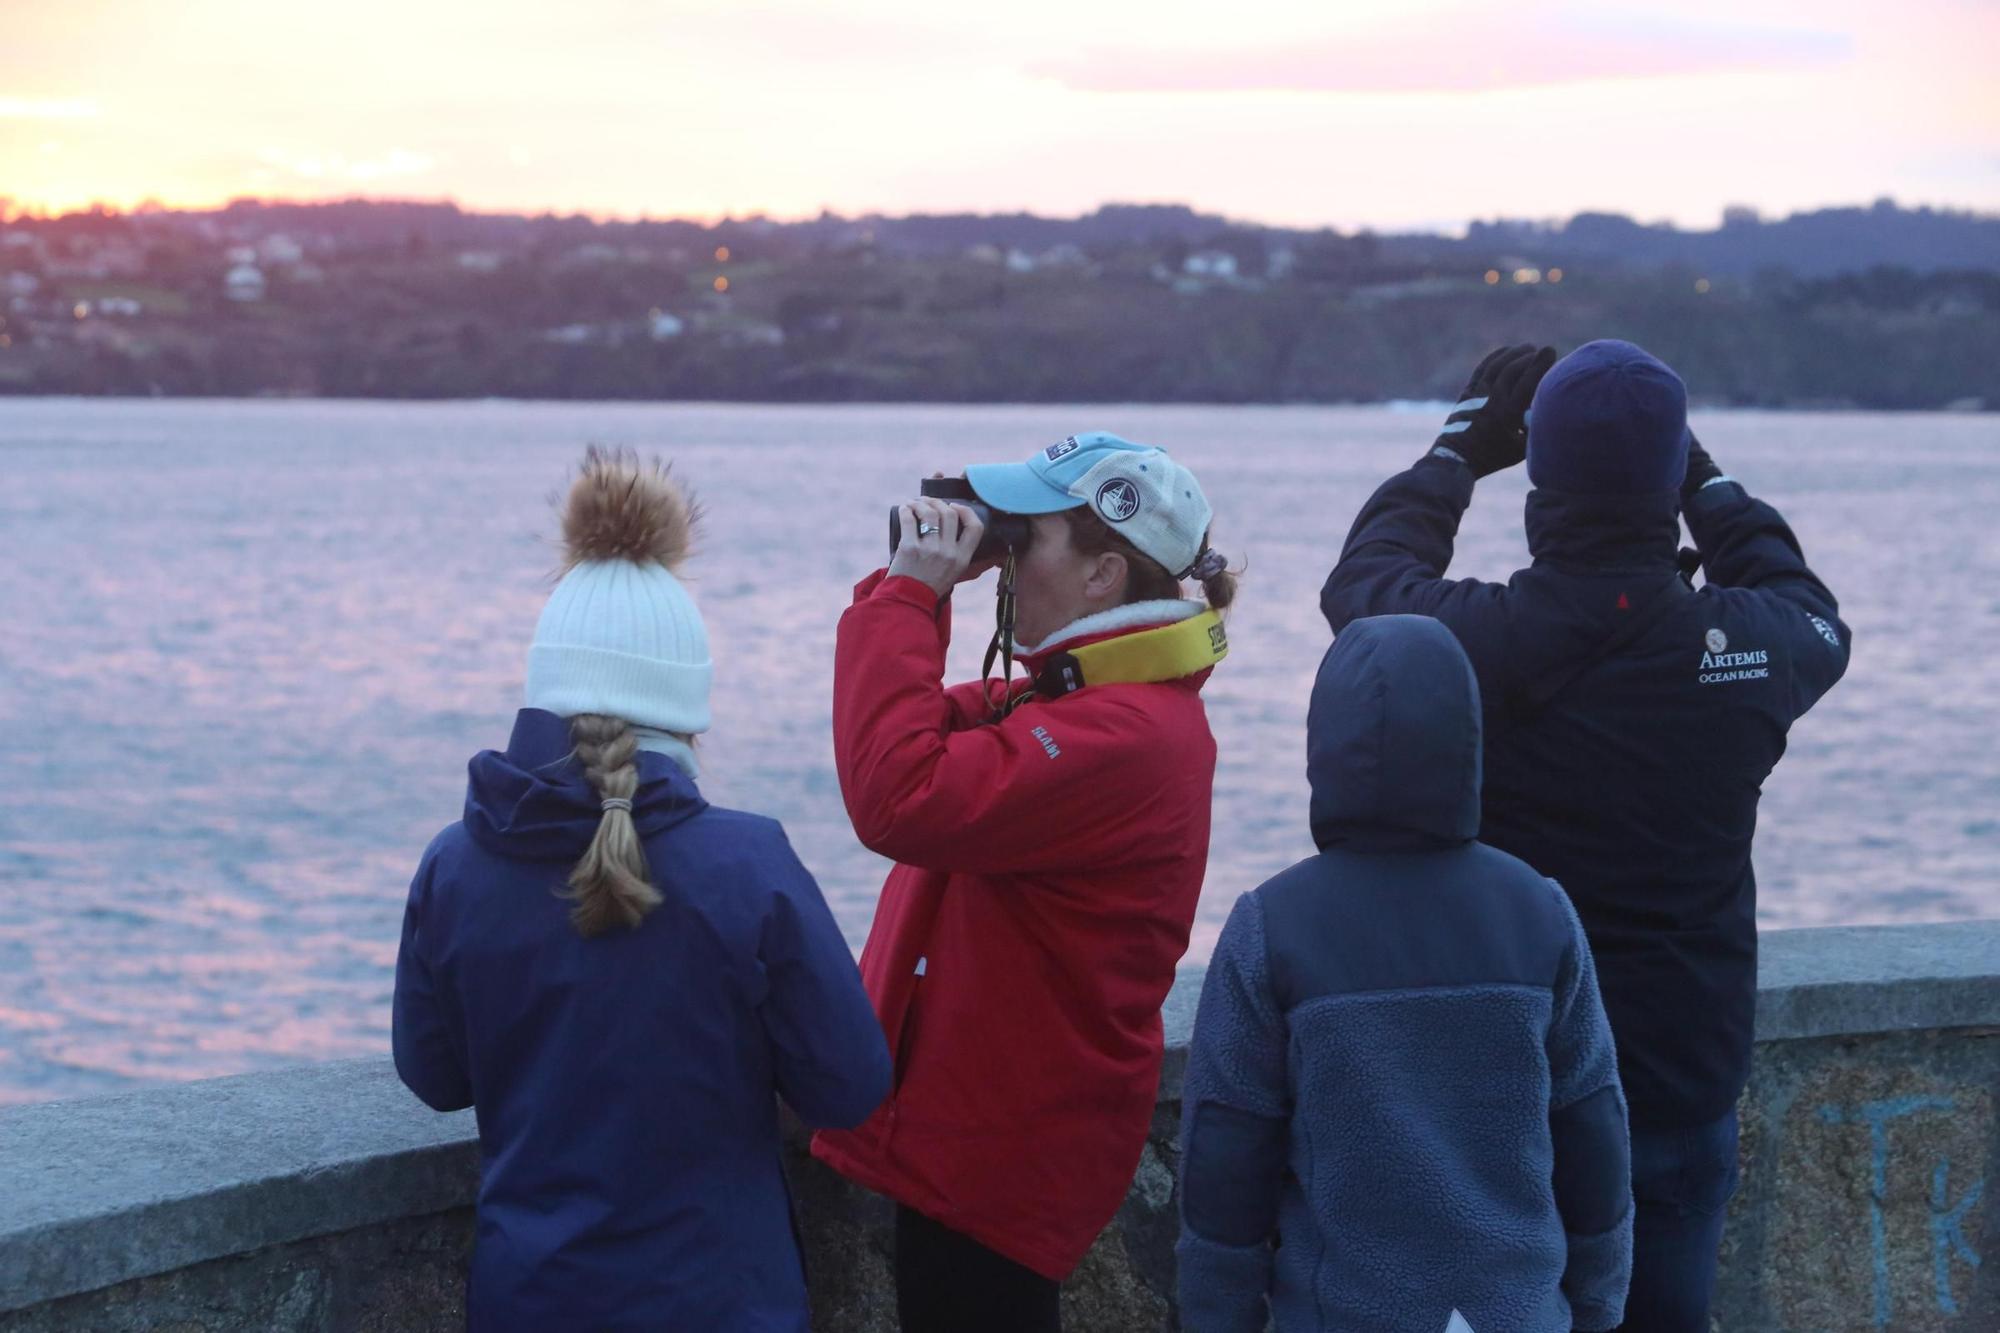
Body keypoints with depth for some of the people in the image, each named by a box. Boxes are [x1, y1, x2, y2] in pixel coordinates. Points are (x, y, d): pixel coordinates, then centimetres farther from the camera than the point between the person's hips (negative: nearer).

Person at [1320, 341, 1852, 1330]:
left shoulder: (1475, 639, -17)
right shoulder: (1749, 648, -12)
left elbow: (1363, 578, 7)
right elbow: (1817, 619, 16)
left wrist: (1463, 448, 18)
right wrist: (1706, 479, 22)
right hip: (1683, 1090, 1)